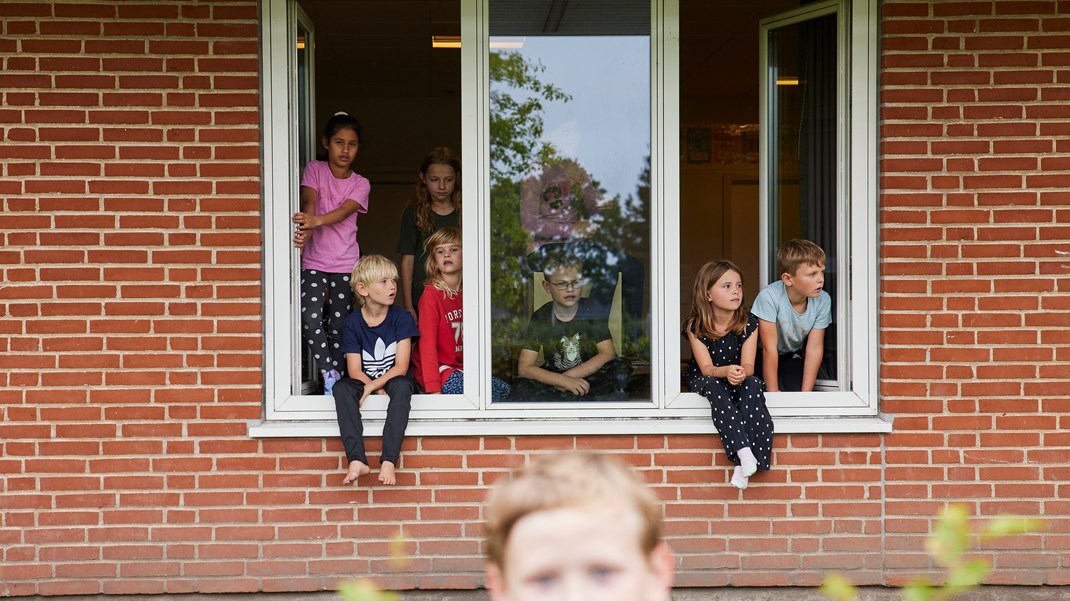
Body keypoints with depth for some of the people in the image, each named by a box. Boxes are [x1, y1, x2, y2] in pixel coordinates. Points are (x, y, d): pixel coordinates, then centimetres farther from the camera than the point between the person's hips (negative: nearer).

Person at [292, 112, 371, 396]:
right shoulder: (315, 170, 2)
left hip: (346, 264, 1)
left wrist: (314, 221, -37)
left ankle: (336, 379, 10)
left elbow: (343, 212, -15)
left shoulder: (361, 184, 4)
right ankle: (329, 376, -10)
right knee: (311, 320, -18)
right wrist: (306, 232, -37)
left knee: (338, 325, 2)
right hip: (314, 261, -1)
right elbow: (308, 203, -14)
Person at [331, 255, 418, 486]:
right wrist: (381, 391, -20)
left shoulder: (401, 318, -4)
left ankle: (389, 460, -45)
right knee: (341, 387, -29)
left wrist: (372, 386, -23)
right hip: (366, 383, 2)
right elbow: (355, 371, -5)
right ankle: (356, 460, -43)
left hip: (394, 381, -2)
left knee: (402, 386, -36)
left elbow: (401, 367, -11)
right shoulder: (353, 322, 0)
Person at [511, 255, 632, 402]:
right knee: (522, 390, -31)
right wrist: (564, 381, -27)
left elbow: (607, 354, -12)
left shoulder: (592, 310, -6)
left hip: (590, 376, 0)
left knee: (620, 371, -30)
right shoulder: (540, 318, -8)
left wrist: (569, 376, -20)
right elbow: (524, 368, -14)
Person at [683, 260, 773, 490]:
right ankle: (743, 452, -48)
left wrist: (741, 373, -41)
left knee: (752, 384, -32)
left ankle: (741, 464, -40)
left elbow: (748, 365, -15)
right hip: (702, 380, -1)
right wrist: (725, 371, -42)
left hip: (738, 381, 1)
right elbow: (706, 368, -19)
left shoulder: (749, 324, -8)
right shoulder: (695, 326, -13)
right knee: (714, 386, -35)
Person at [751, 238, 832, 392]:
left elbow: (814, 348, -15)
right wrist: (773, 395, -26)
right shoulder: (769, 297, -32)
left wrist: (805, 393, -20)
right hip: (764, 357, -4)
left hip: (792, 356, 4)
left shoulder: (823, 300, -19)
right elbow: (769, 348, -28)